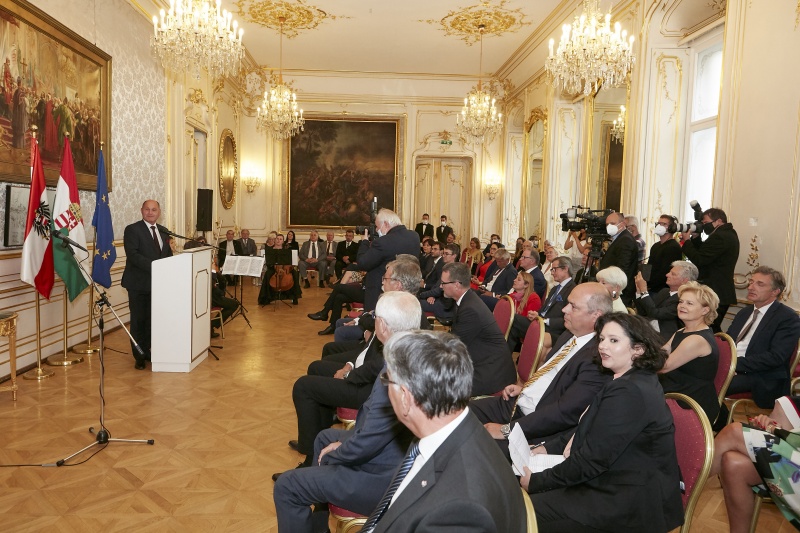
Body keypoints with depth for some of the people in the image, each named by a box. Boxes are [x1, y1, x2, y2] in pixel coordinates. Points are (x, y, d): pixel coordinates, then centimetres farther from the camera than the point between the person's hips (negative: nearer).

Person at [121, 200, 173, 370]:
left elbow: (168, 254, 17)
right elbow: (132, 254, -18)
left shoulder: (163, 231, 13)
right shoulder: (132, 229, -6)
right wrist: (153, 266, -27)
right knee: (138, 320, 2)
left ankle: (147, 351, 24)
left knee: (152, 319, 11)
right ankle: (139, 357, 12)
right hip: (139, 284, -5)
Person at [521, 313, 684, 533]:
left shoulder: (629, 391, -24)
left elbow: (591, 459, -23)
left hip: (632, 504, -10)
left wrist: (536, 481, -14)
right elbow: (590, 430, 16)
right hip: (622, 483, 10)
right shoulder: (631, 381, 10)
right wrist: (548, 448, 6)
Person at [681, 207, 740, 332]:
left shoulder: (719, 237, -17)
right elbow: (702, 253, 18)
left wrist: (687, 241, -7)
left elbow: (699, 259, -19)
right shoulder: (728, 234, 17)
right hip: (721, 293, 11)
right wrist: (696, 237, 6)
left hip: (714, 294, -11)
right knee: (713, 329, 15)